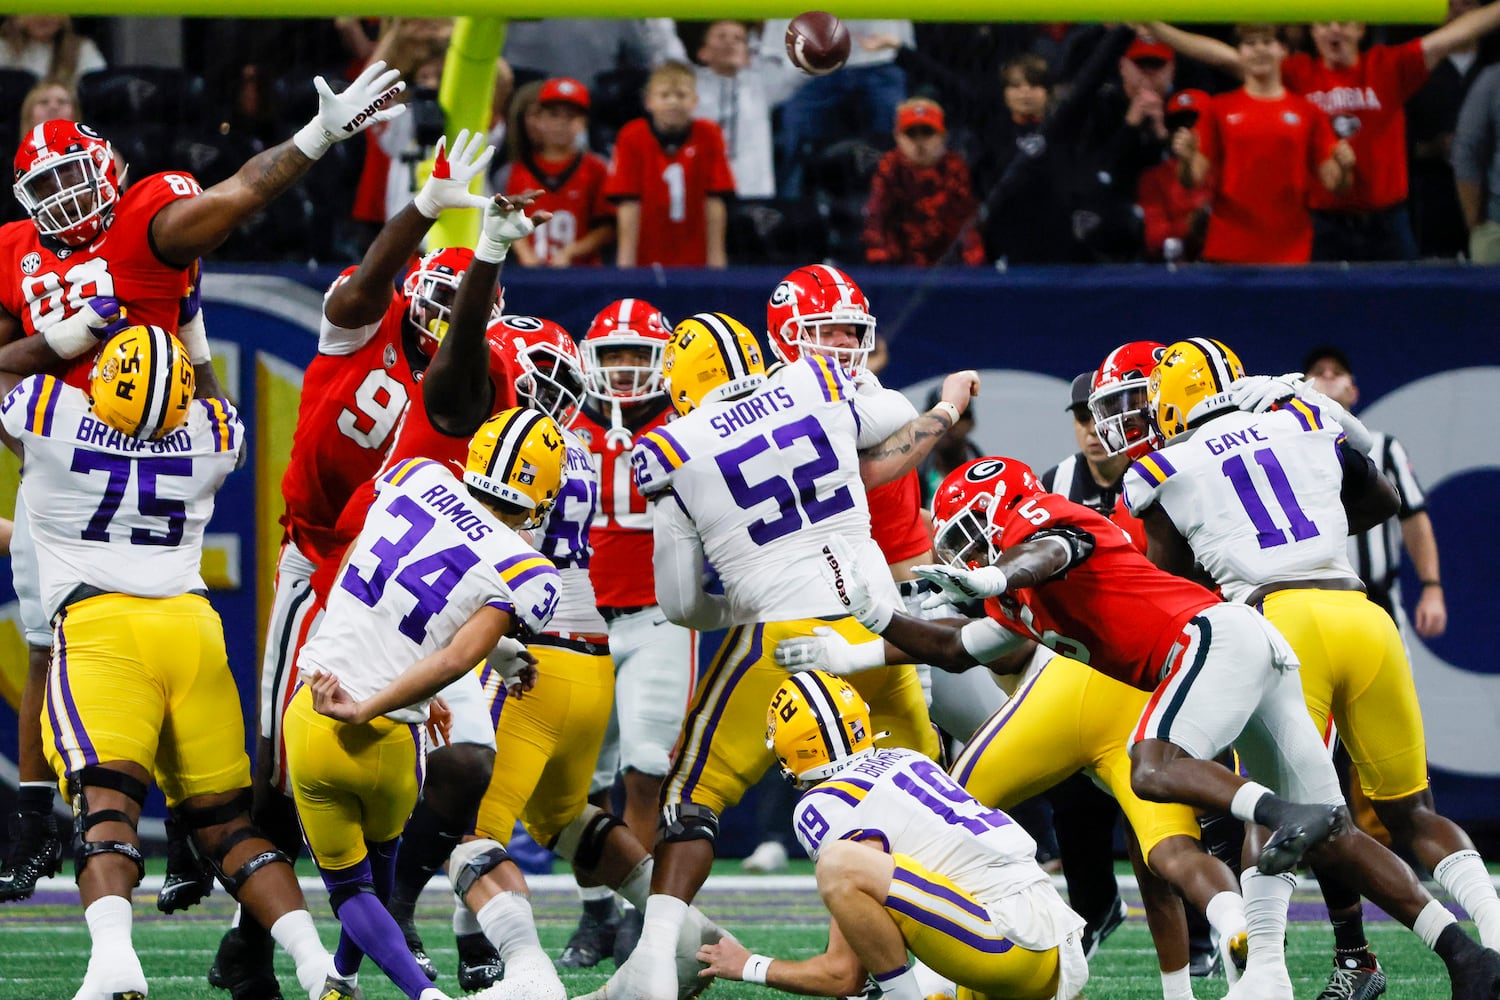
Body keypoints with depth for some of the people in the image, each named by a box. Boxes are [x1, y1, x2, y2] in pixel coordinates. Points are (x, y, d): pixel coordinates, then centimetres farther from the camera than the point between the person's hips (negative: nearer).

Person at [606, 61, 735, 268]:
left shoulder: (708, 136, -4)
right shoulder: (632, 138, -7)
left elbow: (714, 202, -3)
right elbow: (629, 204, -9)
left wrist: (716, 256, -4)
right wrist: (626, 259, -10)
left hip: (695, 259, 1)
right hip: (647, 259, -1)